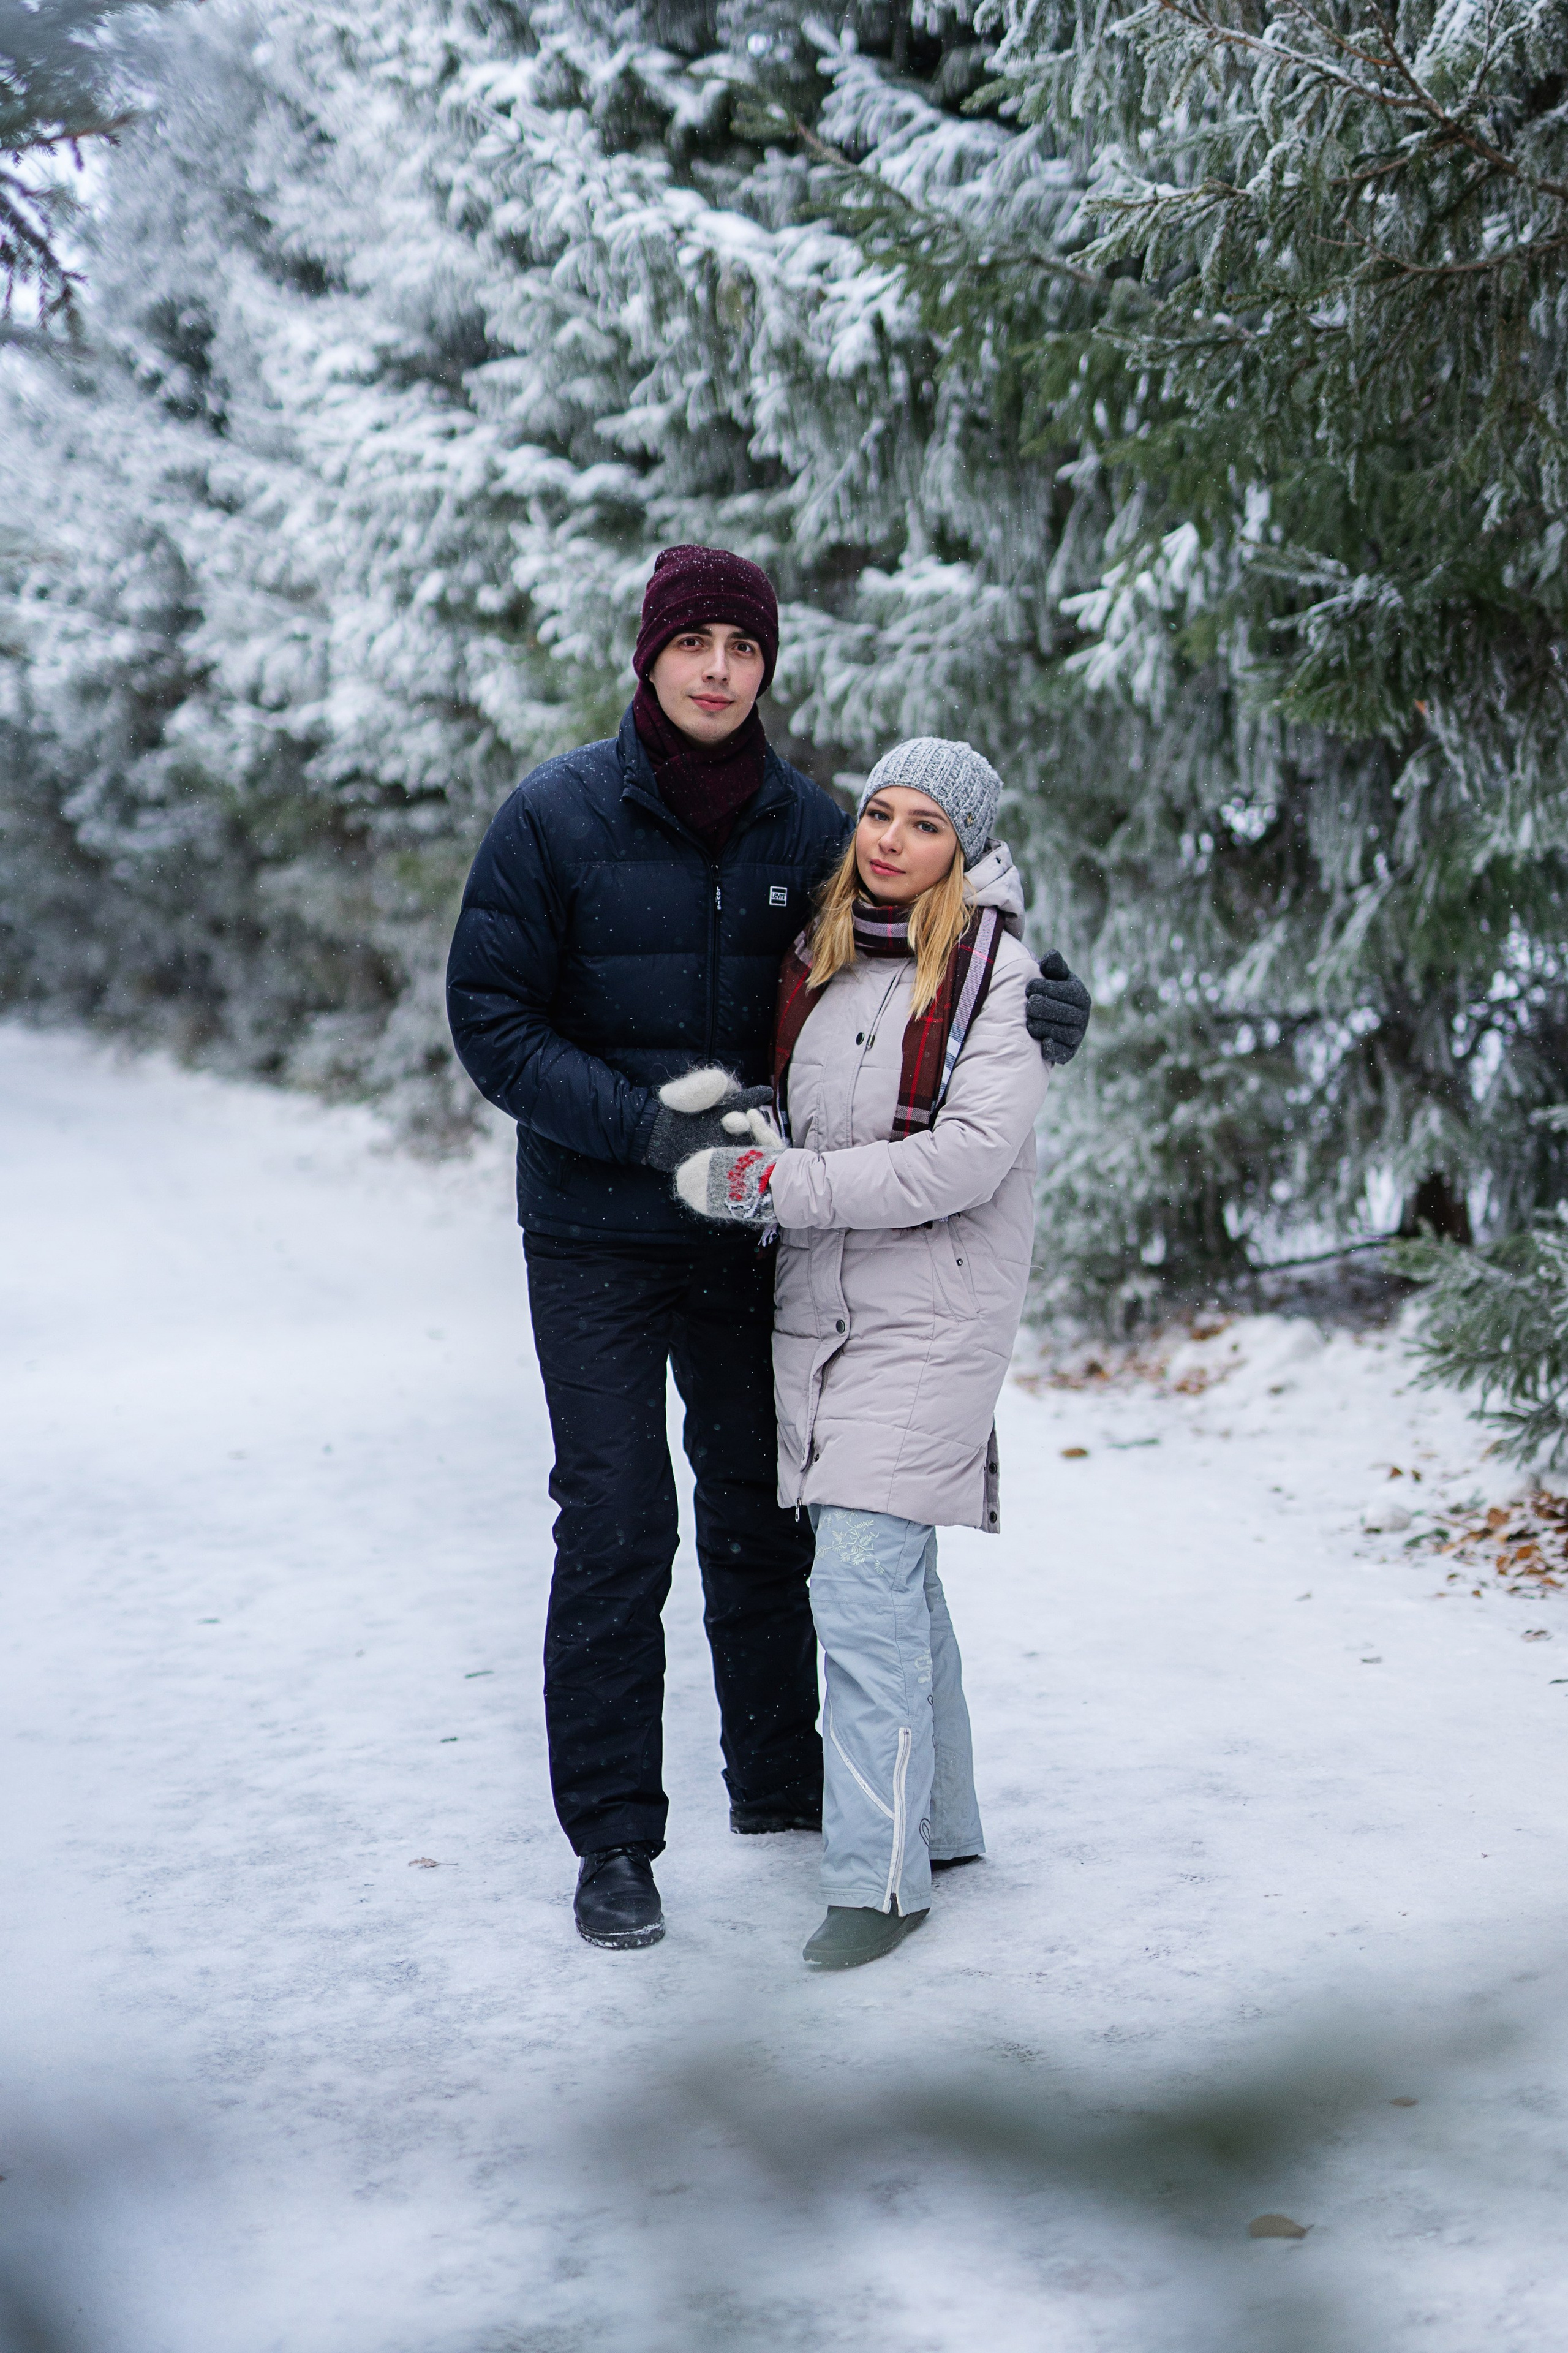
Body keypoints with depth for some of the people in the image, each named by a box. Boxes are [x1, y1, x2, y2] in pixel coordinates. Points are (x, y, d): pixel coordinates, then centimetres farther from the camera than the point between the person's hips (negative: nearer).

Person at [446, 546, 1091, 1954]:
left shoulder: (810, 829, 1)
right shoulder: (556, 818, -8)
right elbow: (490, 1021, -10)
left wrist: (1039, 1005, -12)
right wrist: (647, 1123, -22)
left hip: (752, 1230, 4)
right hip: (596, 1237, -3)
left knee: (763, 1509, 14)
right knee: (615, 1531, -3)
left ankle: (779, 1780, 32)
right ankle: (613, 1837, 9)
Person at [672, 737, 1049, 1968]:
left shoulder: (998, 972, -9)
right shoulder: (819, 955, 10)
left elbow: (968, 1157, -19)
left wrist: (774, 1184, -19)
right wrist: (743, 1136, 0)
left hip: (931, 1314, -7)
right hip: (818, 1307, 7)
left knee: (863, 1579, -13)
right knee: (892, 1581, 15)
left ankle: (880, 1875, -6)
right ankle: (942, 1822, 29)